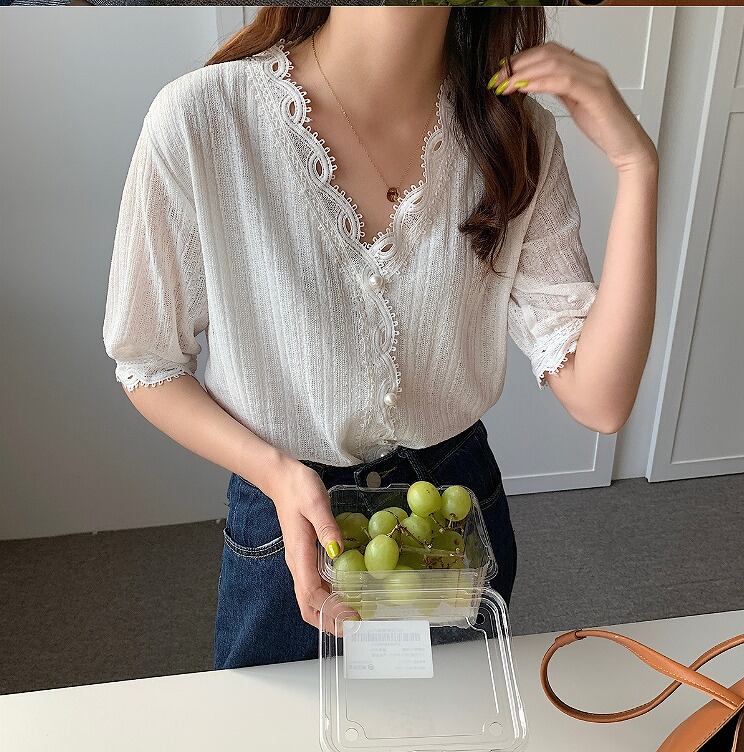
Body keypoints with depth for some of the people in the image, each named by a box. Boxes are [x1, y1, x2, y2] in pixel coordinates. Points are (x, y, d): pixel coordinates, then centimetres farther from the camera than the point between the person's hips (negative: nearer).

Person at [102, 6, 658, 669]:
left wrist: (637, 166, -23)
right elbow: (148, 364, -8)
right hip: (285, 515, -2)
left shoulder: (515, 133, -12)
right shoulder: (199, 119, -21)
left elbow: (598, 401, -17)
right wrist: (274, 471, -24)